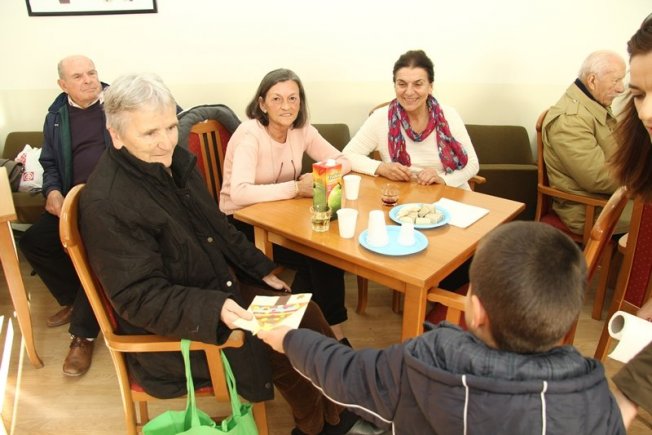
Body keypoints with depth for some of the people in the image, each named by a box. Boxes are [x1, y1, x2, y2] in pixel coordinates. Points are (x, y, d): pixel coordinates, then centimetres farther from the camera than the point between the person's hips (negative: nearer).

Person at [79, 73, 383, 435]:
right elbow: (139, 298, -25)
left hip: (224, 287, 8)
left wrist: (262, 270, 10)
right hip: (171, 332, -8)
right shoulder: (106, 205, -25)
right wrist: (215, 310, -37)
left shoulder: (175, 160, 1)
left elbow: (219, 228, 12)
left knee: (305, 313, 0)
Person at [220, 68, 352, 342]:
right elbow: (239, 193, -35)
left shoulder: (302, 130, -2)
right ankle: (332, 329, 3)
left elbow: (343, 161, 2)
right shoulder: (250, 134, -21)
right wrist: (296, 188, -34)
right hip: (242, 224, -6)